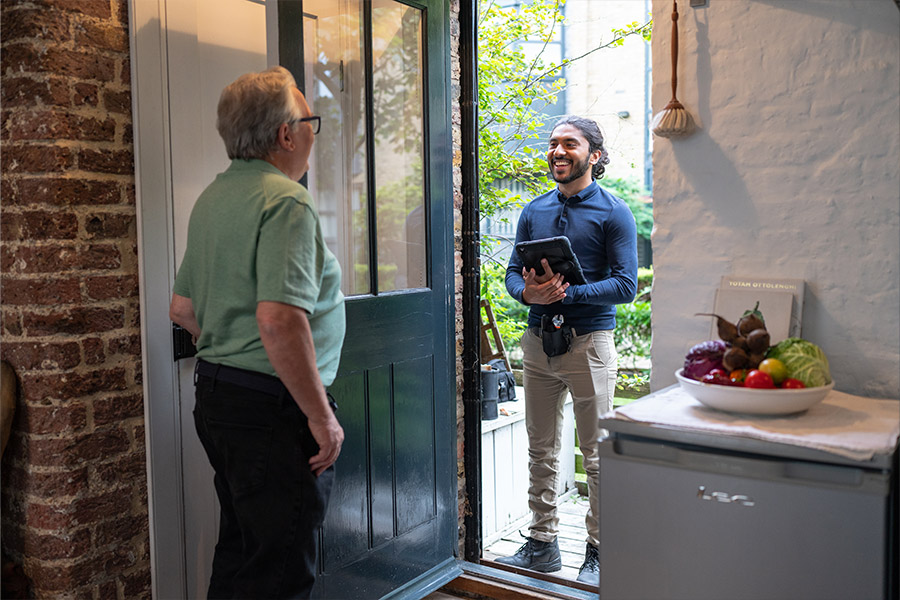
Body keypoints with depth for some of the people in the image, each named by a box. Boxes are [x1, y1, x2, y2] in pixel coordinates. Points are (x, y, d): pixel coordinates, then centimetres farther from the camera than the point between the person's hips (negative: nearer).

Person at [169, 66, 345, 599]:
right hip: (273, 407, -9)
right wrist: (321, 416, -21)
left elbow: (182, 308, 20)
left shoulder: (212, 198, 13)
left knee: (240, 553, 22)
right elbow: (279, 319, -28)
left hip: (216, 394, 10)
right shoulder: (287, 200, -17)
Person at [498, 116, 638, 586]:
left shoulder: (613, 213, -2)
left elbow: (625, 284, -10)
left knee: (597, 455, 3)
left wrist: (567, 293, -21)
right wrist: (527, 292, -11)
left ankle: (598, 550, 18)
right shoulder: (533, 211, 12)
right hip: (538, 340, 5)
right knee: (541, 450, 12)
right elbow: (513, 271, 12)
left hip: (588, 341, -5)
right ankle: (542, 542, 25)